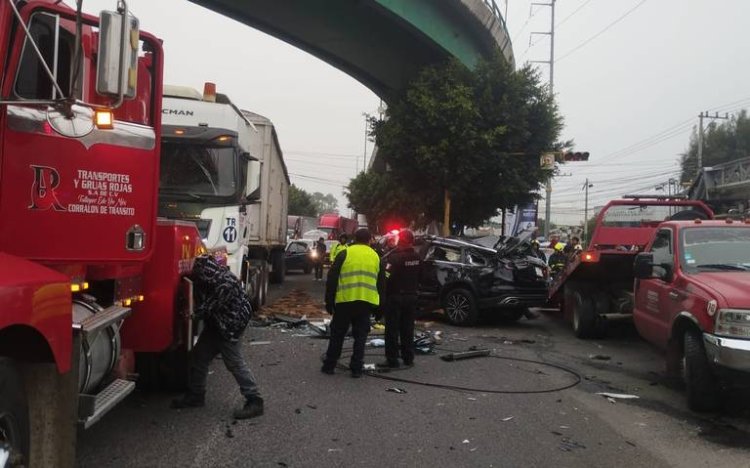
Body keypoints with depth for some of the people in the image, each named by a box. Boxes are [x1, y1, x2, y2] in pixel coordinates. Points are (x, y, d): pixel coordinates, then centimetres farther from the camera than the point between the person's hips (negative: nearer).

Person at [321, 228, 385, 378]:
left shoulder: (345, 253, 1)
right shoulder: (375, 257, 11)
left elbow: (332, 279, 0)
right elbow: (381, 284, 13)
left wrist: (329, 301, 6)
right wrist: (378, 307, 17)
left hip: (345, 301, -2)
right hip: (367, 302, 2)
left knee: (337, 333, 10)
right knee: (360, 335, 9)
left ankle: (329, 365, 15)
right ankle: (356, 368, 8)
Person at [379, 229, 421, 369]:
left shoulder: (395, 257, -20)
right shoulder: (417, 258, 3)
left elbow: (387, 277, -23)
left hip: (395, 296, -7)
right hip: (411, 296, 7)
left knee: (392, 329, 0)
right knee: (407, 328, 15)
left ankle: (392, 359, 2)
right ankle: (408, 358, 21)